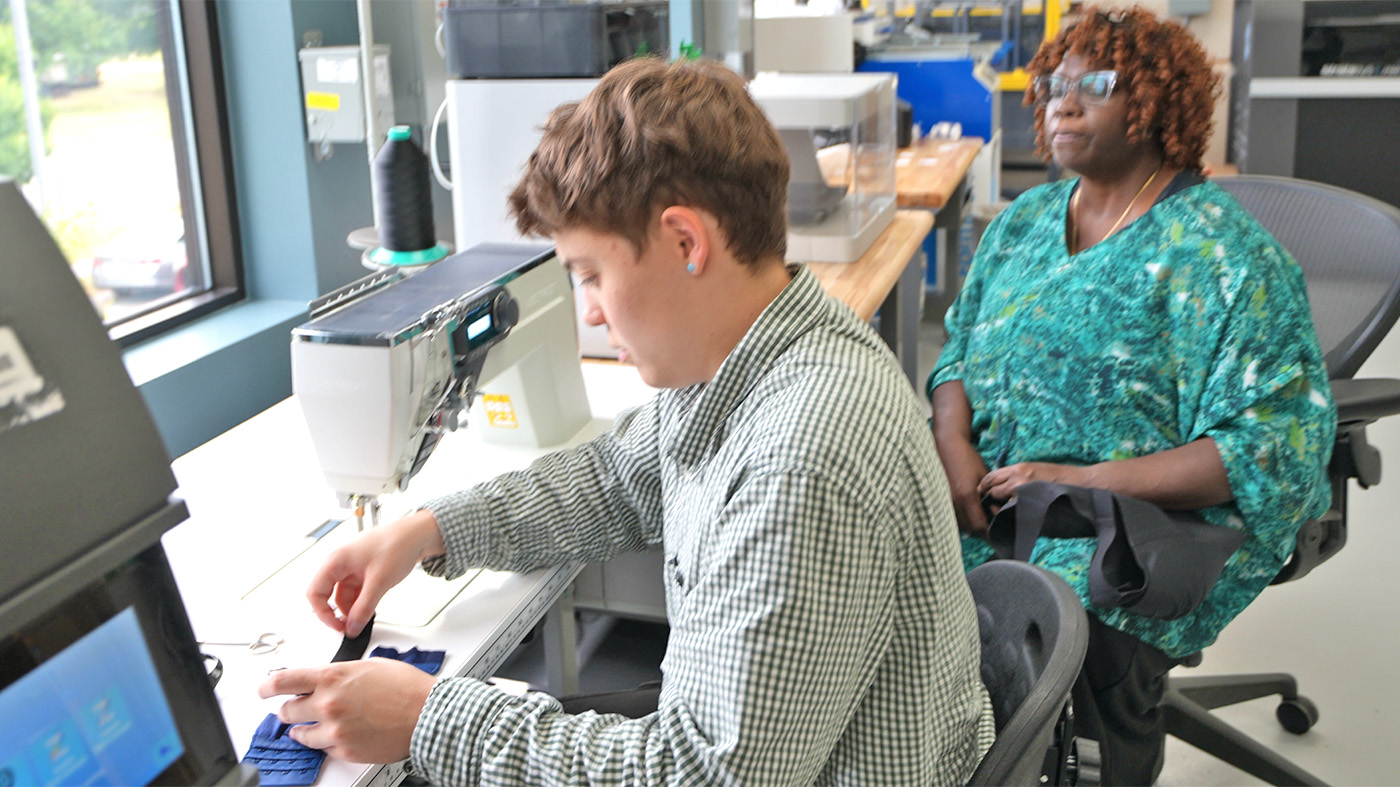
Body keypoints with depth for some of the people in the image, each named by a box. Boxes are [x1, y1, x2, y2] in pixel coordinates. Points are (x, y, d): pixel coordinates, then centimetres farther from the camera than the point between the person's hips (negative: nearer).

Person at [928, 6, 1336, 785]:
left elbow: (1274, 445, -13)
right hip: (988, 498, 6)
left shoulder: (1217, 250, -7)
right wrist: (955, 448, -6)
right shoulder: (1026, 219, 15)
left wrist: (1088, 481, -19)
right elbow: (960, 354, 17)